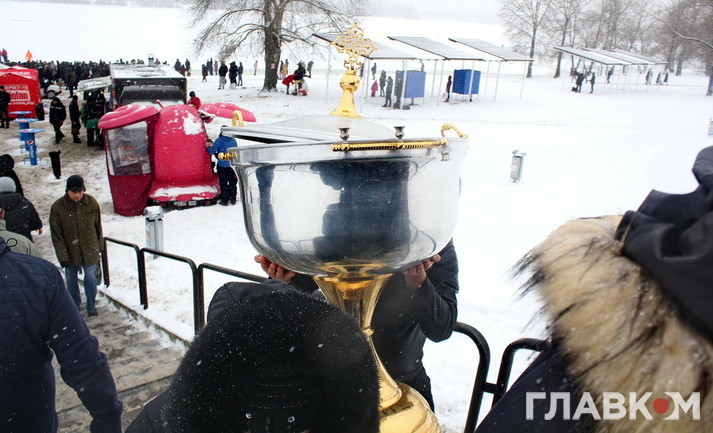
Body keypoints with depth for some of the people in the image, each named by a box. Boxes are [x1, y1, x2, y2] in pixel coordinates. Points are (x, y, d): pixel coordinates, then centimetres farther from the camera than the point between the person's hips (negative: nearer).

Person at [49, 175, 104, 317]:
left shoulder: (91, 203, -9)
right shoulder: (57, 207, -14)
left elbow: (98, 227, 3)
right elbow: (56, 235, -10)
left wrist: (99, 246, 9)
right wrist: (63, 256, -12)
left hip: (90, 251, 0)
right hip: (70, 252, 0)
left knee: (91, 279, 6)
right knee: (71, 280, 15)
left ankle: (91, 306, 25)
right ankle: (74, 305, 37)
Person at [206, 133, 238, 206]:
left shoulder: (219, 141, -12)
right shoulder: (233, 140, 0)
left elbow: (212, 151, -14)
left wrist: (208, 147, 5)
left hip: (222, 165, -3)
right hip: (232, 165, 3)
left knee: (223, 183, 5)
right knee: (232, 182, 13)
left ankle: (225, 200, 6)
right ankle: (233, 199, 18)